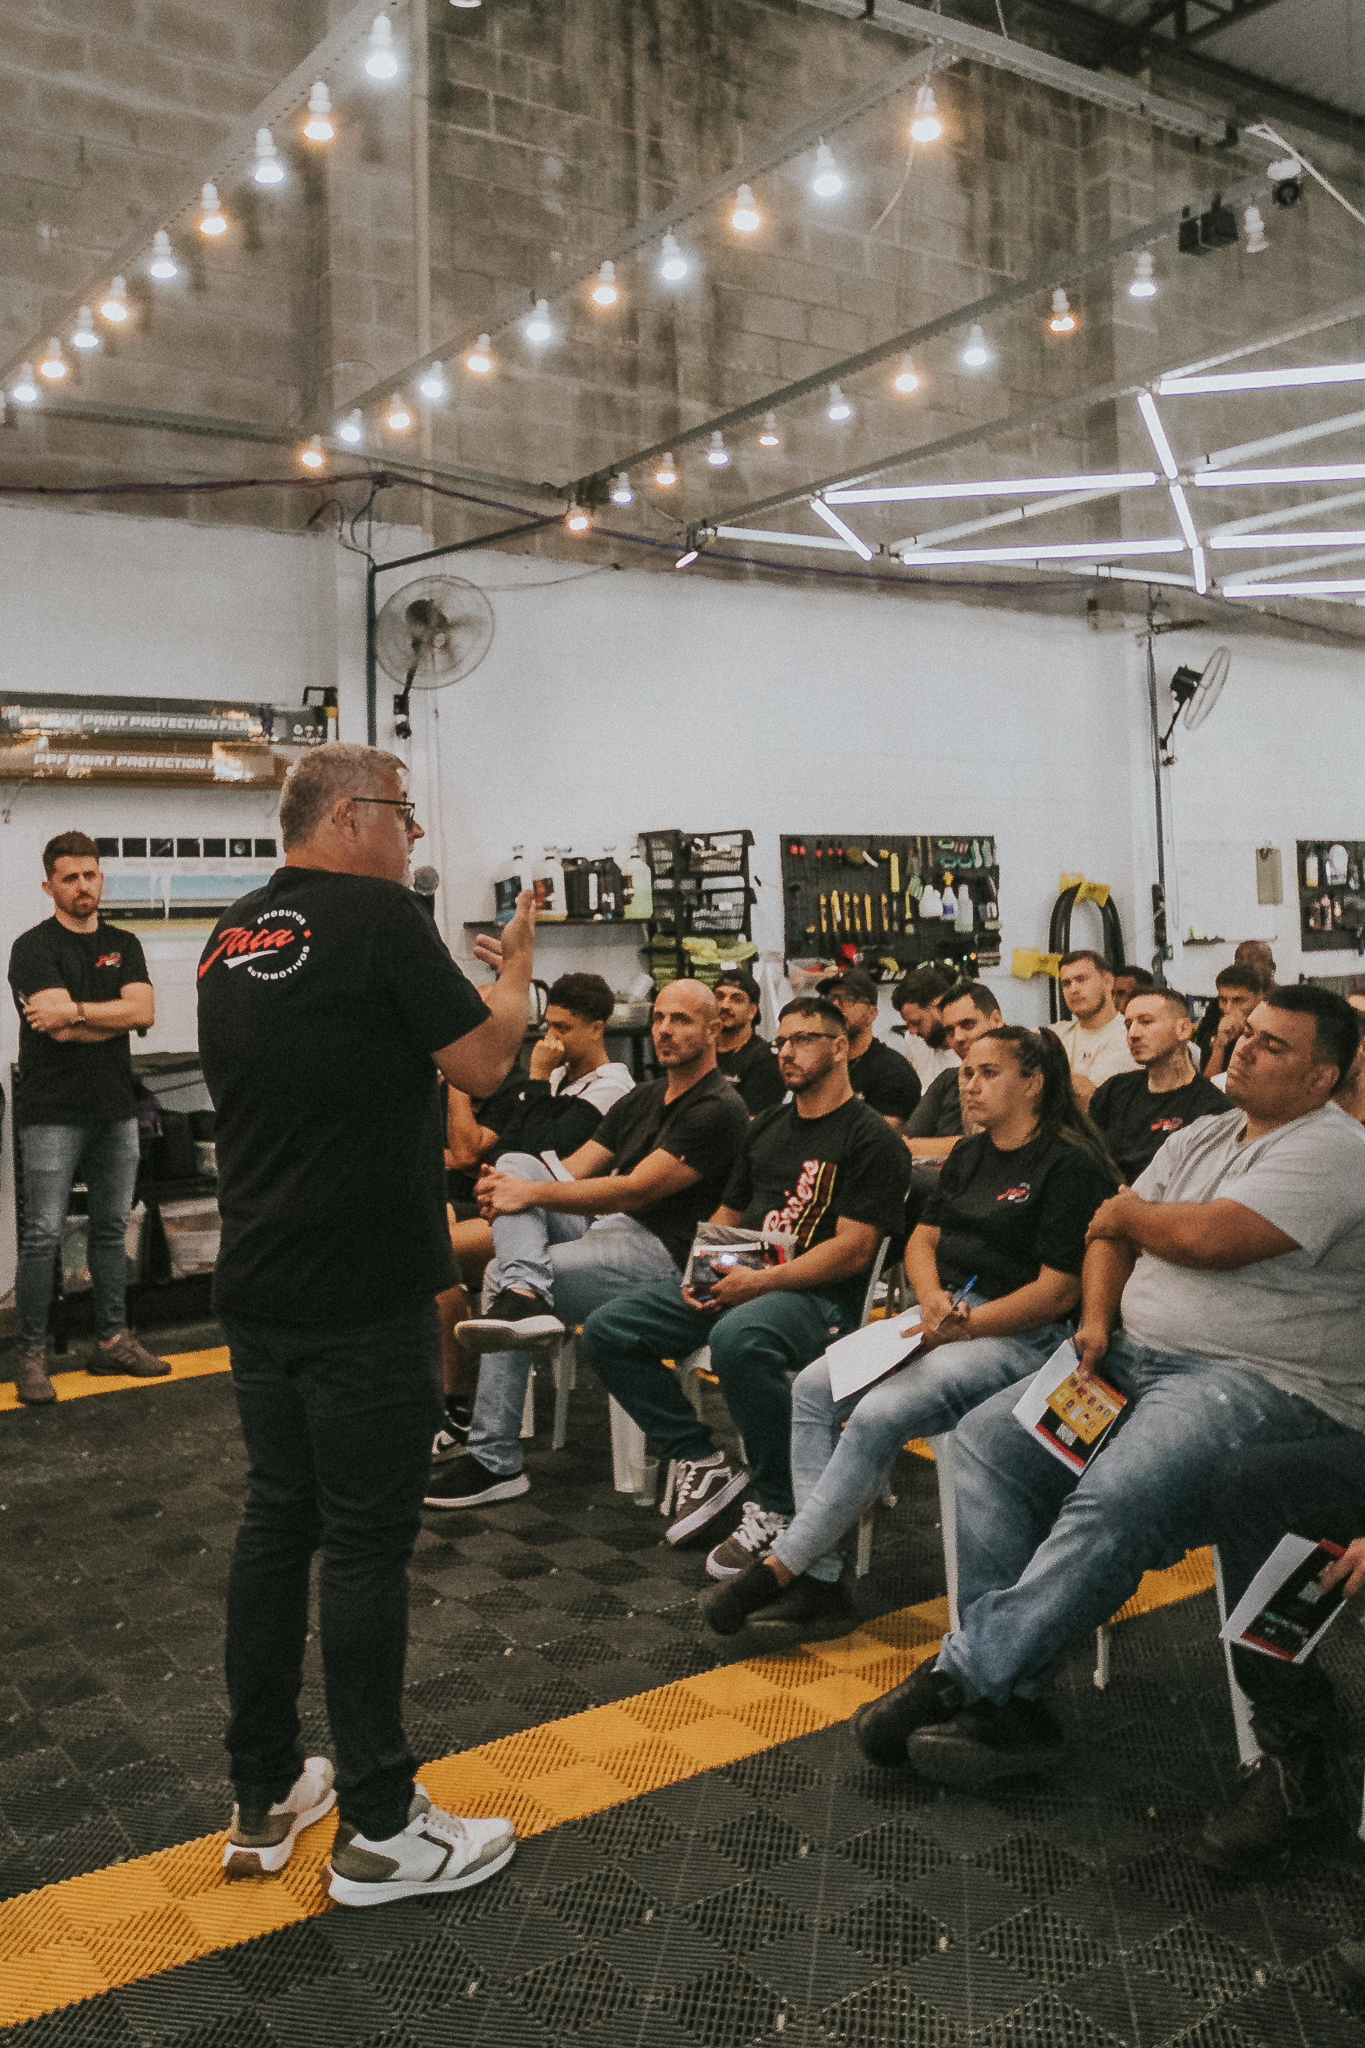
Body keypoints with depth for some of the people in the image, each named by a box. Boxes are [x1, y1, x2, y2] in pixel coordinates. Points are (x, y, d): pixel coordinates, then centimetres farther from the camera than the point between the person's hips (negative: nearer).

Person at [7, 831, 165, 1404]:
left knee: (112, 1228, 11)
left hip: (115, 1109, 5)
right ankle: (32, 1356, 3)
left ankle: (113, 1341, 20)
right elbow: (61, 1030, -16)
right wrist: (119, 1015, -6)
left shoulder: (123, 945, 12)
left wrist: (75, 1010, -14)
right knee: (42, 1234, -4)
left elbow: (144, 1010, -6)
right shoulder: (34, 947, -4)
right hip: (53, 1112, -5)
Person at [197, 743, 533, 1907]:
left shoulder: (232, 937, 11)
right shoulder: (380, 916, -13)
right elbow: (483, 1064, -11)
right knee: (365, 1545, 1)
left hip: (257, 1288, 8)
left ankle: (264, 1800, 27)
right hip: (363, 1297, -8)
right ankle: (378, 1830, 13)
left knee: (275, 1523, 15)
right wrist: (516, 967, 6)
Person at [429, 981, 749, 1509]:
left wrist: (530, 1194, -18)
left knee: (498, 1276, -21)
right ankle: (525, 1295, -29)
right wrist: (506, 1191, -11)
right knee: (516, 1161, -9)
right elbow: (573, 1170, 11)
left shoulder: (717, 1109, -10)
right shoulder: (643, 1098, 19)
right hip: (602, 1227, 9)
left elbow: (634, 1190, -18)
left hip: (661, 1253, -9)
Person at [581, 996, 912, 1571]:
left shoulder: (870, 1137, -3)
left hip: (819, 1296, -8)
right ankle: (702, 1463, -1)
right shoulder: (765, 1127, 22)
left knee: (737, 1339, -41)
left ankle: (775, 1506, -20)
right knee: (608, 1330, -8)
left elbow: (853, 1249, -12)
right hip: (738, 1282, 8)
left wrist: (762, 1282, -19)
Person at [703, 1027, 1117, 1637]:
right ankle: (818, 1578, -12)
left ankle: (776, 1568, -18)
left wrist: (961, 1327, -18)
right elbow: (922, 1238, 19)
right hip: (946, 1314, 9)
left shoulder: (1070, 1164, -9)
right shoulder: (967, 1156, 18)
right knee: (814, 1387, -11)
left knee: (879, 1414, -29)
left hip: (1018, 1336, -8)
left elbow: (1057, 1291, -14)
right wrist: (933, 1299, -4)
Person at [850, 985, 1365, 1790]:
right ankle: (1011, 1701, -13)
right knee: (988, 1440, -9)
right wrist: (1096, 1323, -3)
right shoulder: (1200, 1139, 18)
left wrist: (1130, 1213, 0)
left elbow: (1210, 1239, -20)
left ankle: (964, 1678, -19)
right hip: (1138, 1357, 9)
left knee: (1112, 1504, -32)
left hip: (1264, 1386, -8)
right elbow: (1113, 1235, 16)